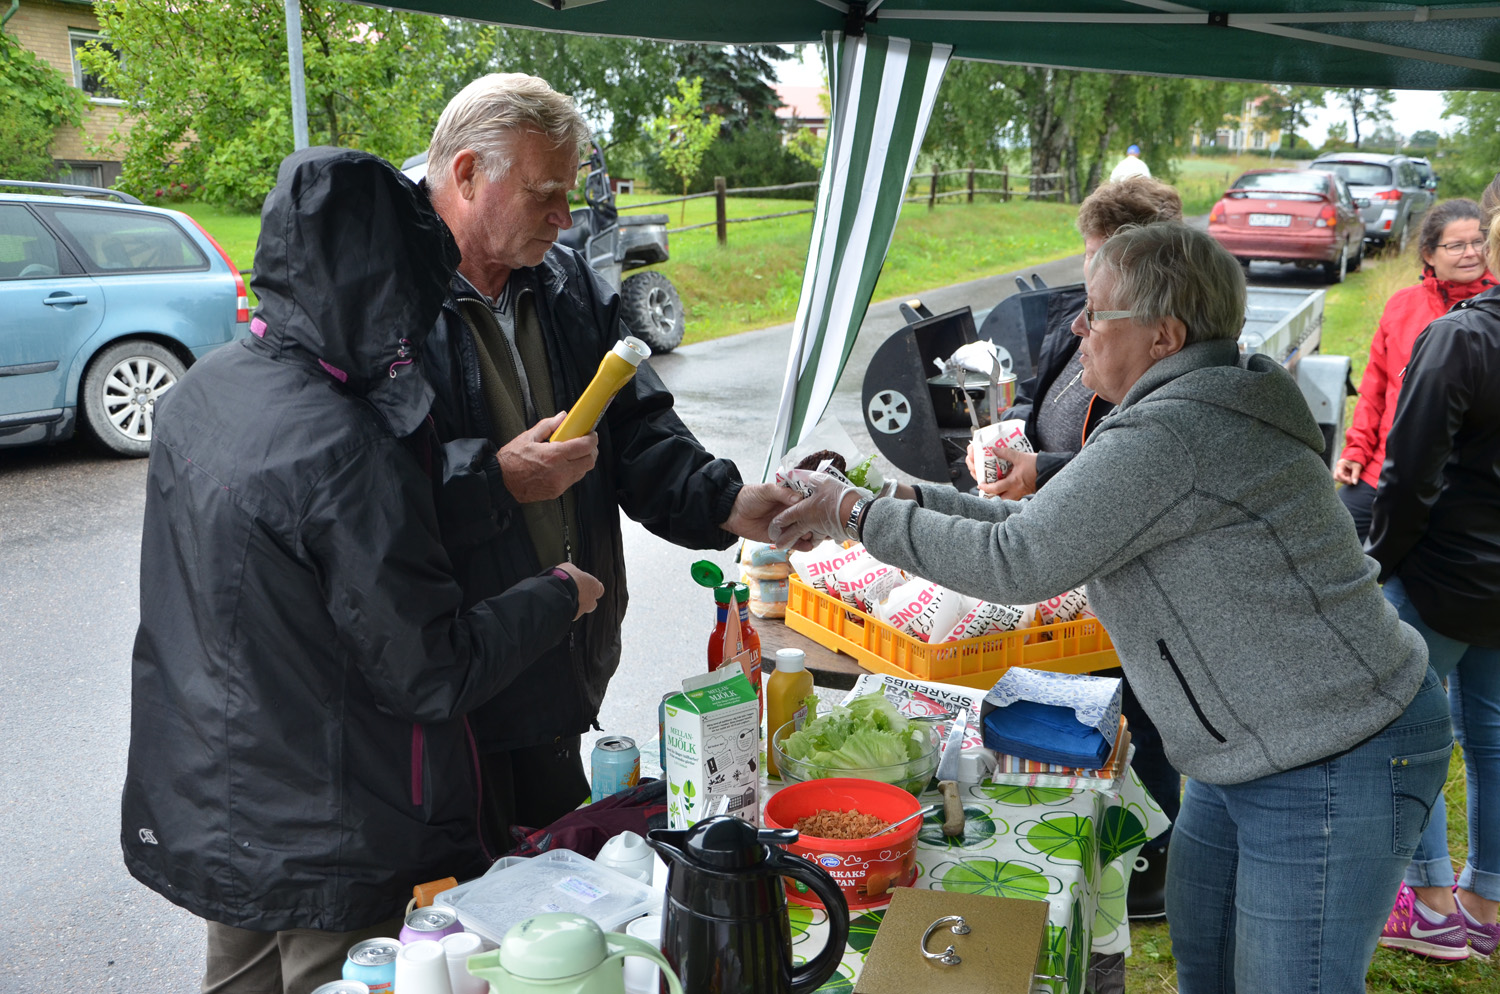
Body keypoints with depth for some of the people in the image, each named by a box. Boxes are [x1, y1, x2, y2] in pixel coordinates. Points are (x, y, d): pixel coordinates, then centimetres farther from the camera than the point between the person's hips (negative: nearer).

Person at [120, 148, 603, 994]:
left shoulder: (203, 388, -2)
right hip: (325, 850, -8)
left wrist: (489, 469, 5)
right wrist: (558, 596, -8)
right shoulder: (341, 449, -29)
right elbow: (432, 676, -23)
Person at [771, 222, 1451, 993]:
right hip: (1260, 750, 10)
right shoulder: (1198, 409, 8)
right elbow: (1053, 525, 10)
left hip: (1330, 775, -10)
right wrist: (912, 498, 4)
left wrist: (857, 515, -16)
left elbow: (1017, 563, -25)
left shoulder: (1167, 433, -26)